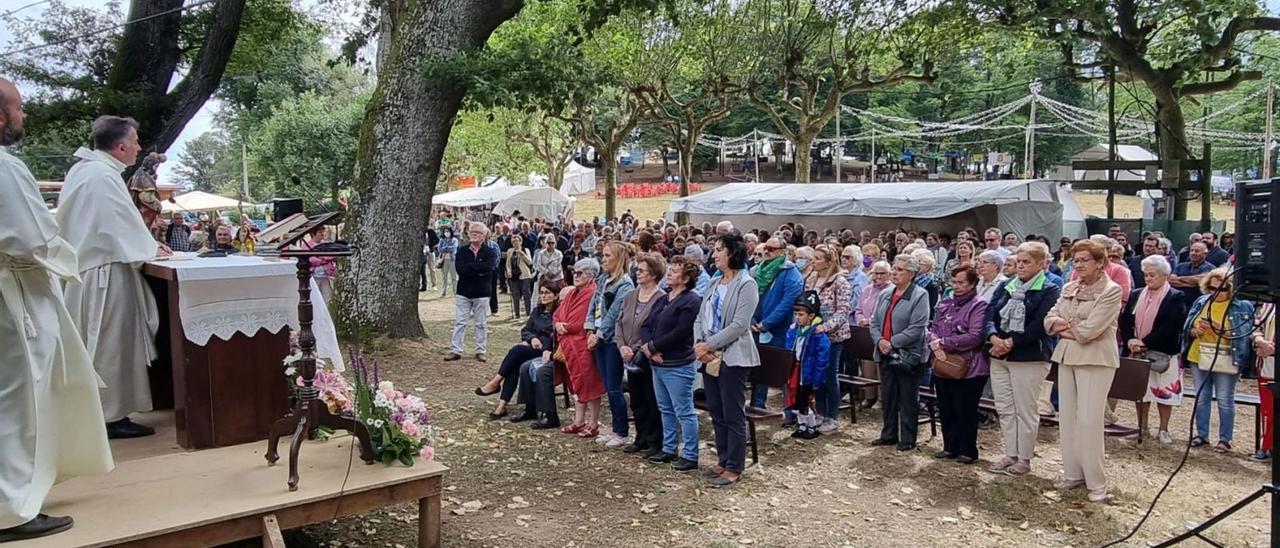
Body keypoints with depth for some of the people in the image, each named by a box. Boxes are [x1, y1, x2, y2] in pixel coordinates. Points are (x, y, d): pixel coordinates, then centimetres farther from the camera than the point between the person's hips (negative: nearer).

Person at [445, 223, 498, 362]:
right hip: (463, 292, 1)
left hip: (482, 293, -1)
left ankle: (480, 351, 15)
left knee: (481, 324, 6)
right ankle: (455, 351, 6)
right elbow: (459, 269, -12)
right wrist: (479, 271, -18)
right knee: (459, 322, 2)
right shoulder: (462, 251, 4)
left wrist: (469, 266, -16)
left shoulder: (490, 251, 0)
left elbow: (489, 266, -21)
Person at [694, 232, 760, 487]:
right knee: (716, 413, 14)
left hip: (733, 358, -8)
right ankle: (723, 461, 26)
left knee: (733, 416, 0)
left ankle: (734, 468, 9)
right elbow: (701, 318, 11)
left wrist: (709, 345, -17)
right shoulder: (715, 282, 13)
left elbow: (739, 325, -18)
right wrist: (699, 343, -7)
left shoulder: (746, 284, -10)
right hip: (710, 357, 8)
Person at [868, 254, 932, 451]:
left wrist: (892, 342, -18)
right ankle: (889, 434, 27)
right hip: (885, 355, 7)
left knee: (907, 400, 4)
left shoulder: (920, 296, -11)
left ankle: (907, 439, 14)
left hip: (907, 356, -7)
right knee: (888, 397, 15)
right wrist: (879, 340, -9)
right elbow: (875, 322, 10)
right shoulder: (885, 294, 11)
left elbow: (917, 328, -19)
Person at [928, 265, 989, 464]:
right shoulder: (945, 303, 12)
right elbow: (934, 328, 10)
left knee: (965, 412, 2)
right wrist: (935, 344, -12)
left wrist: (944, 343, -16)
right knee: (946, 410, 13)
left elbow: (975, 336, -19)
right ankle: (950, 447, 26)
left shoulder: (979, 306, -9)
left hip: (968, 369, -6)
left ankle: (967, 451, 15)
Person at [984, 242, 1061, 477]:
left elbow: (1038, 325, -15)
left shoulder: (1049, 291, -5)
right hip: (999, 357, 6)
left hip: (1029, 358, -6)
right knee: (1005, 409, 11)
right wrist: (994, 338, -17)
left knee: (1026, 411, 2)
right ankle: (1010, 455, 22)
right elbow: (989, 314, 2)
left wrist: (1010, 343, -18)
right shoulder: (1004, 287, 12)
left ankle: (1024, 459, 13)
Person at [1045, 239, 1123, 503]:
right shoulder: (1069, 288, 12)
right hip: (1066, 357, 7)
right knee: (1067, 418, 9)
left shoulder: (1112, 290, -9)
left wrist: (1066, 327, -3)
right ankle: (1073, 474, 20)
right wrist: (1073, 325, -11)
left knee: (1088, 420, -7)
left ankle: (1096, 482, 2)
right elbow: (1050, 319, 6)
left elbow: (1090, 330, -17)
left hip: (1095, 359, -7)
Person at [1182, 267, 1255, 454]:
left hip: (1225, 361, -4)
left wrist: (1221, 329, -23)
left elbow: (1244, 334, -13)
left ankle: (1225, 439, 13)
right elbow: (1187, 328, 11)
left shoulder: (1242, 306, -7)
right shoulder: (1200, 302, 6)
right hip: (1199, 358, 4)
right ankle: (1201, 434, 23)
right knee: (1201, 398, 12)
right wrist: (1195, 331, -10)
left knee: (1225, 401, 4)